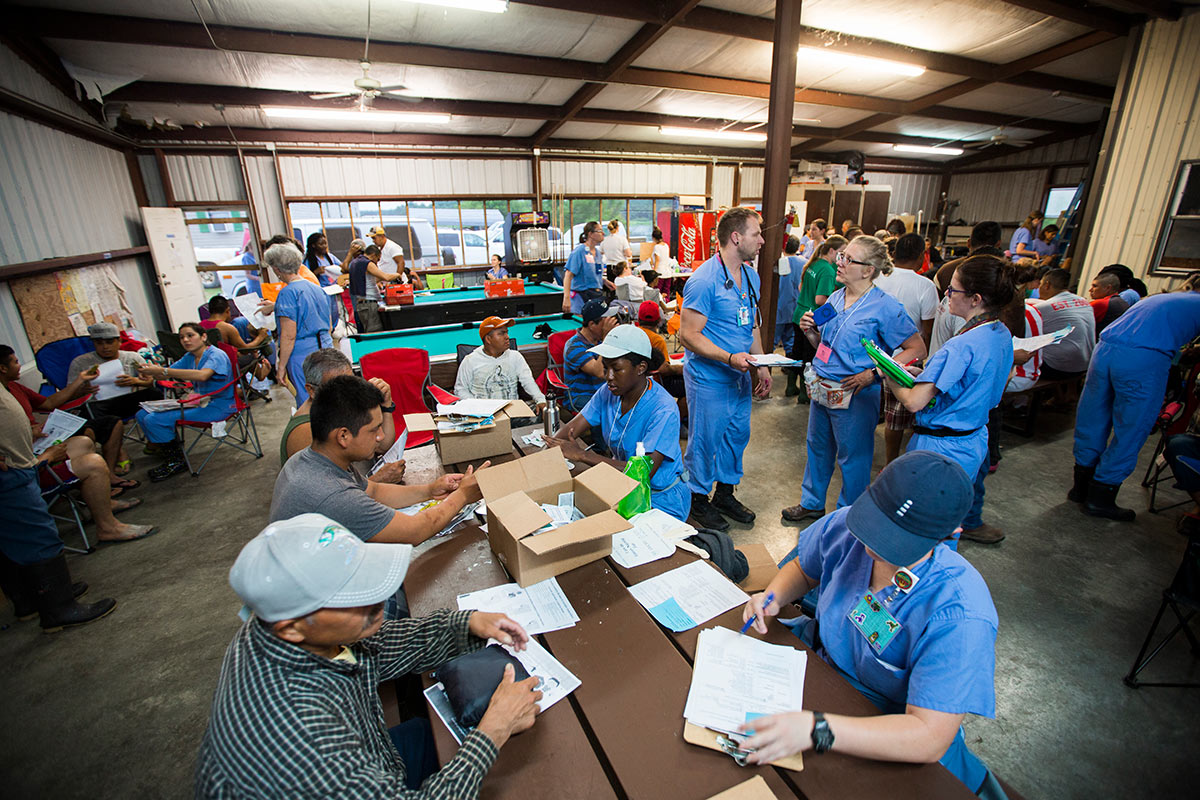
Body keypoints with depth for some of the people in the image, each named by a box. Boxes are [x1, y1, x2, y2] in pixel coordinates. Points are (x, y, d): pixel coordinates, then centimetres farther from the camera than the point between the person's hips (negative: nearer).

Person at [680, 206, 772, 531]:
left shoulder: (751, 275, 8)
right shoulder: (704, 280, -19)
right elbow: (689, 334, -22)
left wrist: (761, 366, 10)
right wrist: (730, 358, -29)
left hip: (740, 376, 9)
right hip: (709, 379, -8)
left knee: (738, 434, 18)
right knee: (705, 440, 5)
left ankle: (725, 493, 38)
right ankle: (699, 500, 26)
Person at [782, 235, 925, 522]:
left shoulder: (885, 307, -13)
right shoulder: (835, 298, 6)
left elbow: (917, 349, -13)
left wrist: (872, 373, -20)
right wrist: (810, 331, -6)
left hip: (855, 395, -6)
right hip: (822, 388, 7)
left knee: (852, 456, 9)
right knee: (818, 448, 19)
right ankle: (812, 503, 39)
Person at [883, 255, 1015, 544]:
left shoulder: (961, 346, -28)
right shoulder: (1003, 335, 1)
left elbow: (914, 402, -28)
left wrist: (889, 376, -12)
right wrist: (921, 373, 4)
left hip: (940, 447, -9)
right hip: (975, 441, 9)